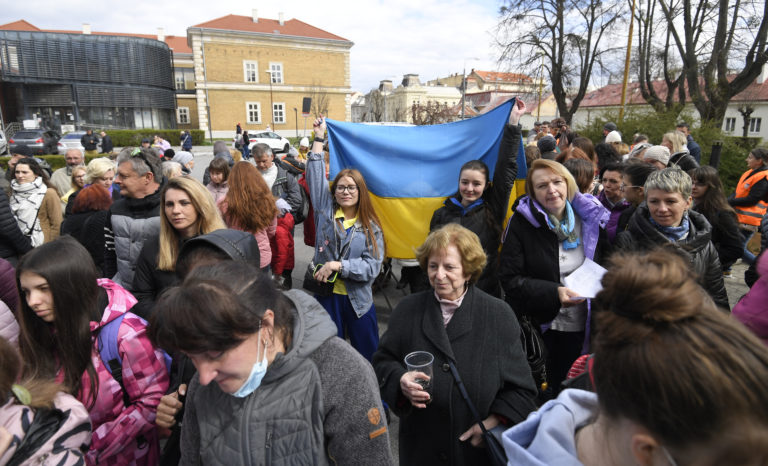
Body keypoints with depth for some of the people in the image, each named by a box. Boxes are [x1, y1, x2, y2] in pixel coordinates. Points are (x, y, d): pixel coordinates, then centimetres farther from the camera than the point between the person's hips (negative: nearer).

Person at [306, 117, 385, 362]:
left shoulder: (371, 226, -2)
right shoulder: (325, 211, 2)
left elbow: (373, 266, -10)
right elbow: (316, 175, -1)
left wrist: (337, 265, -18)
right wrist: (319, 137, 2)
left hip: (359, 298, -1)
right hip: (327, 295, 1)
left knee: (369, 358, 10)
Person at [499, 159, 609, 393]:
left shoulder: (591, 216, 1)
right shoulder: (521, 224, -8)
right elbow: (510, 280, -12)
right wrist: (554, 293, -23)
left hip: (587, 328, 3)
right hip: (543, 329, -3)